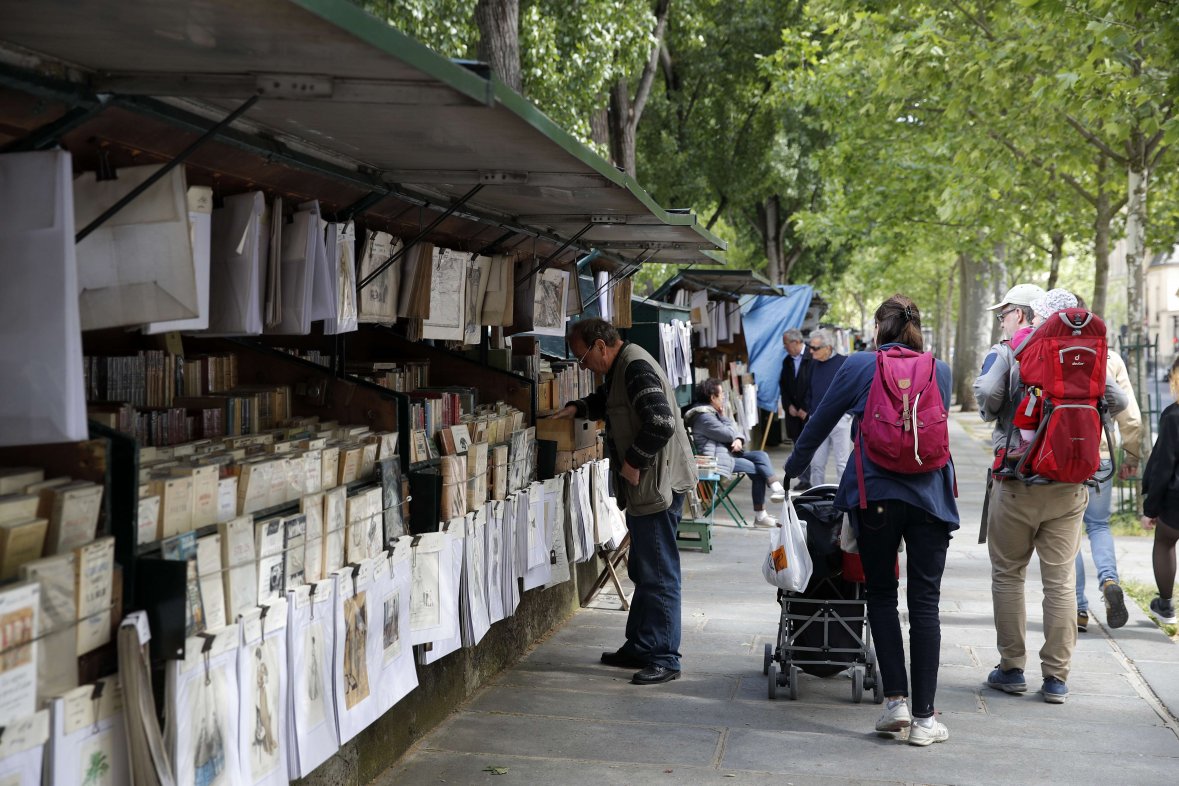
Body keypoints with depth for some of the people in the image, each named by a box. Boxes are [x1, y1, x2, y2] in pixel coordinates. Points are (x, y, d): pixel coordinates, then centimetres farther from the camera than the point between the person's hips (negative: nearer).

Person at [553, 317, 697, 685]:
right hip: (647, 488, 11)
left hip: (658, 486, -11)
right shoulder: (622, 368, 16)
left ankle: (664, 659, 0)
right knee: (643, 571, 18)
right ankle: (639, 647, 29)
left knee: (658, 575, -6)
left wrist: (633, 462, -19)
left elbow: (660, 422, -29)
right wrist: (578, 408, 18)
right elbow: (607, 399, 37)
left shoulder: (636, 367, -18)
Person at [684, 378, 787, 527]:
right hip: (716, 458, -10)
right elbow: (729, 434, -17)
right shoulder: (704, 416, -18)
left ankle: (777, 490, -12)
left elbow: (733, 431, 16)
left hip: (727, 451, 10)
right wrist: (724, 417, -1)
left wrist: (739, 439, -7)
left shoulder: (712, 412, 15)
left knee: (761, 455, -4)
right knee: (758, 470, -12)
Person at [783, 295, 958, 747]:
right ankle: (924, 717, 4)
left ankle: (896, 700, 3)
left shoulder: (860, 366, 4)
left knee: (881, 594, 11)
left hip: (875, 491, -2)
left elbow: (821, 422, 12)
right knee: (924, 603, 3)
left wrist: (792, 469, 27)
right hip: (930, 493, 2)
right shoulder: (940, 372, 12)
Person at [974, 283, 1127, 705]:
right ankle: (1057, 677, 7)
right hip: (1069, 485, 3)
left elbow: (987, 394, -21)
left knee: (1008, 575, 10)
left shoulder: (1005, 353, -4)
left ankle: (1011, 669, 13)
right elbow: (1117, 400, 3)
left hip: (1017, 483, -3)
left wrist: (991, 412, 1)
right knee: (1061, 580, 5)